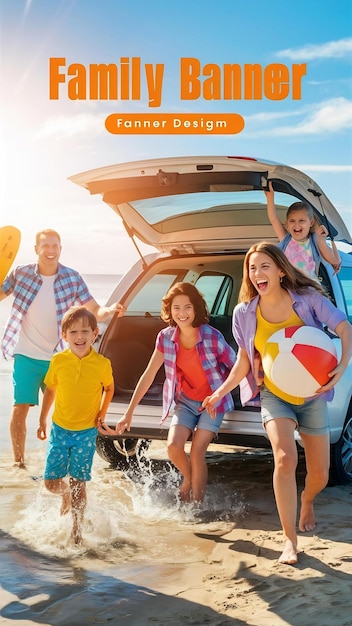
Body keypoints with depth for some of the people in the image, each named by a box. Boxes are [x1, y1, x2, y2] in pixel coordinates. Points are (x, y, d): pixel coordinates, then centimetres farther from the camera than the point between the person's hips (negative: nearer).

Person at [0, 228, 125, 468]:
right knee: (20, 408, -1)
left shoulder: (73, 278, -5)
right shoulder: (21, 273, -6)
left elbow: (95, 311, -5)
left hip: (57, 358, 1)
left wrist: (110, 310, -27)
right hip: (26, 356, -1)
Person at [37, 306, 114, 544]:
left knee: (78, 482, 0)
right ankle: (66, 496, 39)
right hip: (60, 429, 2)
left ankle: (77, 528, 16)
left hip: (87, 431, -2)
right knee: (51, 482, 5)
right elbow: (50, 390, 7)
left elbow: (109, 388, 10)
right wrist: (42, 420, 10)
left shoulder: (102, 364, -10)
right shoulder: (58, 361, -7)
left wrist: (102, 412, -1)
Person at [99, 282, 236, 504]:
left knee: (197, 452, -13)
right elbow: (148, 375, -6)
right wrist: (129, 413, -6)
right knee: (174, 446, -14)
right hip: (185, 401, 3)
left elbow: (237, 366, -10)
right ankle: (189, 479, 20)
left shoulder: (212, 336, -22)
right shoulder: (166, 337, -11)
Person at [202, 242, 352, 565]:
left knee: (320, 474, 6)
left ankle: (307, 501, 46)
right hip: (274, 396, 0)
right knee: (285, 459, -26)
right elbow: (244, 360, 3)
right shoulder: (245, 312, -7)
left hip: (312, 396, 0)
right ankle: (290, 541, -14)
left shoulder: (307, 298, -13)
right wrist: (222, 391, -7)